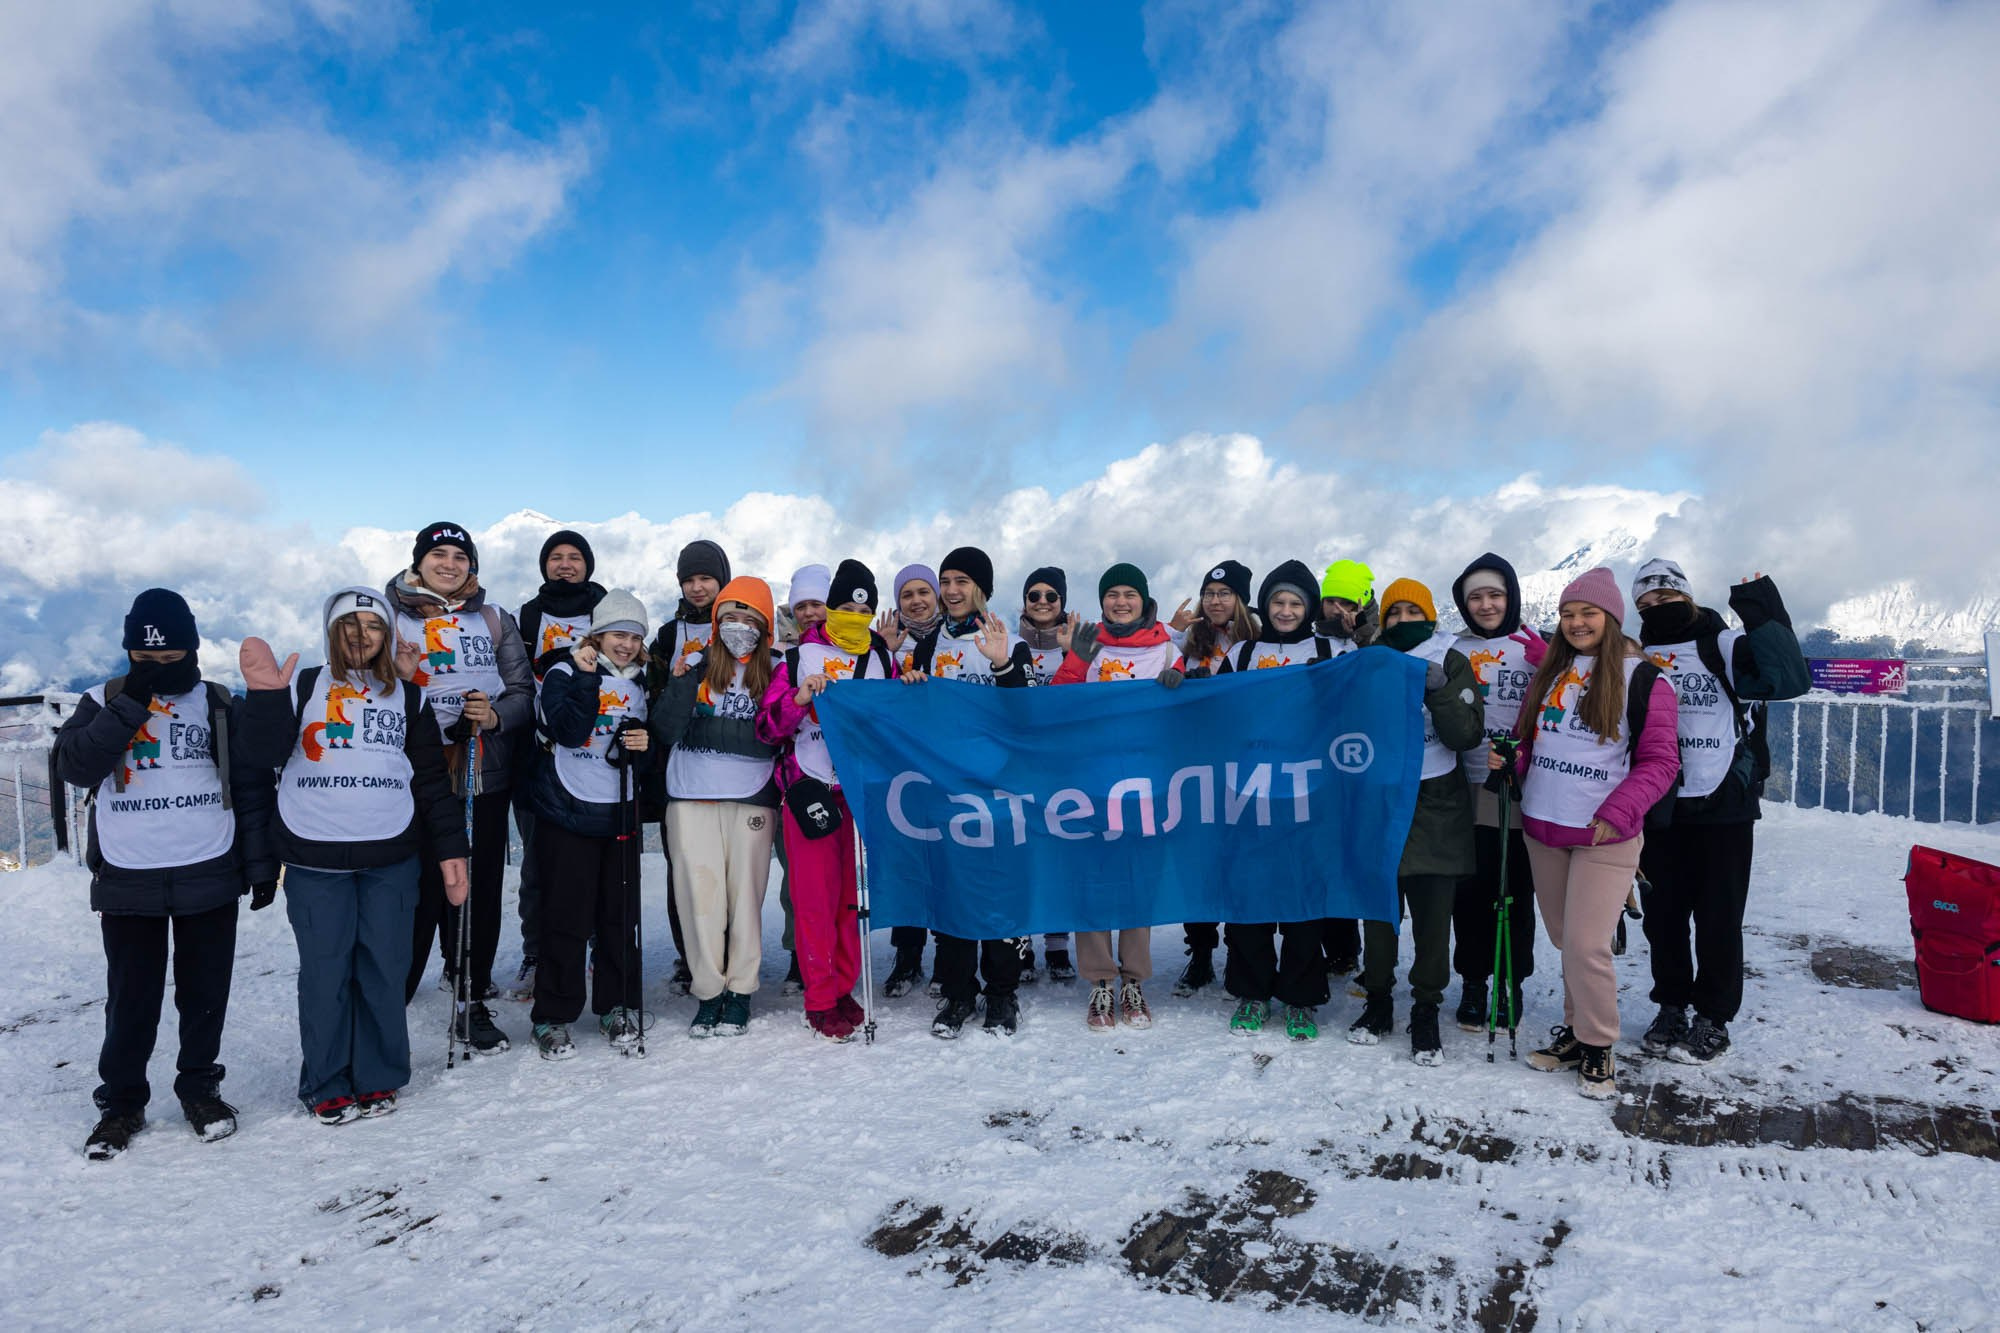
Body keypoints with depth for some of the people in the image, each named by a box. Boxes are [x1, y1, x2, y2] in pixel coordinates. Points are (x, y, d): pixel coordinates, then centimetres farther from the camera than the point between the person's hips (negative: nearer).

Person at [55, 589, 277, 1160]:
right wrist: (131, 704, -18)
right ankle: (121, 1101, 22)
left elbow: (253, 787, 5)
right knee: (130, 998, 6)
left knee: (205, 992, 9)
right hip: (127, 880, 0)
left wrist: (261, 862, 1)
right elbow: (75, 765, -12)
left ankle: (200, 1088, 25)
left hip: (209, 876, 0)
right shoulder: (105, 701, 4)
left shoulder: (219, 705, 4)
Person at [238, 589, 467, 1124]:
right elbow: (264, 753, -7)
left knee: (384, 971, 4)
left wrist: (450, 848, 8)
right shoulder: (304, 686, 6)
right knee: (325, 973, 4)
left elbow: (432, 777, 12)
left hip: (391, 859, 1)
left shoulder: (409, 696, 11)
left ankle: (377, 1080, 18)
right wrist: (264, 697, -23)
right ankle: (326, 1087, 17)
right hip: (315, 859, -1)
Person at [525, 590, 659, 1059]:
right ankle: (553, 1016, 11)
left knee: (621, 916, 6)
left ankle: (618, 1008, 20)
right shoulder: (564, 675, -1)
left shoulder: (640, 687, 14)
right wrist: (585, 677, -22)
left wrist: (644, 748, -3)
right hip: (567, 814, -4)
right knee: (568, 917, -2)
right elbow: (570, 730, -19)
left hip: (621, 817, 4)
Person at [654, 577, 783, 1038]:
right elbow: (665, 731, 1)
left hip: (752, 799, 0)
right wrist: (680, 685, -11)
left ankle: (740, 992, 13)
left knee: (745, 893, 2)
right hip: (691, 798, 1)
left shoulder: (774, 672, 7)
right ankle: (708, 993, 9)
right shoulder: (695, 666, 8)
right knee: (701, 893, -1)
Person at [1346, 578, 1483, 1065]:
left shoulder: (1451, 663, 2)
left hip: (1436, 808, -1)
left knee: (1433, 915, 1)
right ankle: (1378, 1001, 22)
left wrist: (1439, 691, -20)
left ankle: (1426, 1012, 13)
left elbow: (1467, 736, -8)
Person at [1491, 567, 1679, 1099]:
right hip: (1542, 828, 5)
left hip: (1604, 837, -5)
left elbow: (1660, 761, -6)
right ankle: (1574, 1026, 29)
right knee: (1563, 938, 13)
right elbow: (1528, 740, 18)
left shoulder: (1642, 678, -4)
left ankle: (1598, 1048, 10)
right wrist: (1507, 760, -4)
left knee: (1587, 945, -8)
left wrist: (1617, 814, -16)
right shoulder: (1549, 672, 12)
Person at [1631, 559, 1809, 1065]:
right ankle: (1672, 1006, 29)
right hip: (1660, 811, 3)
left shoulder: (1726, 647, -5)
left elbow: (1791, 679, -20)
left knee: (1718, 918, 5)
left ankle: (1714, 1019, 20)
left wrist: (1766, 618, -23)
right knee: (1663, 915, 11)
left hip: (1724, 809, -3)